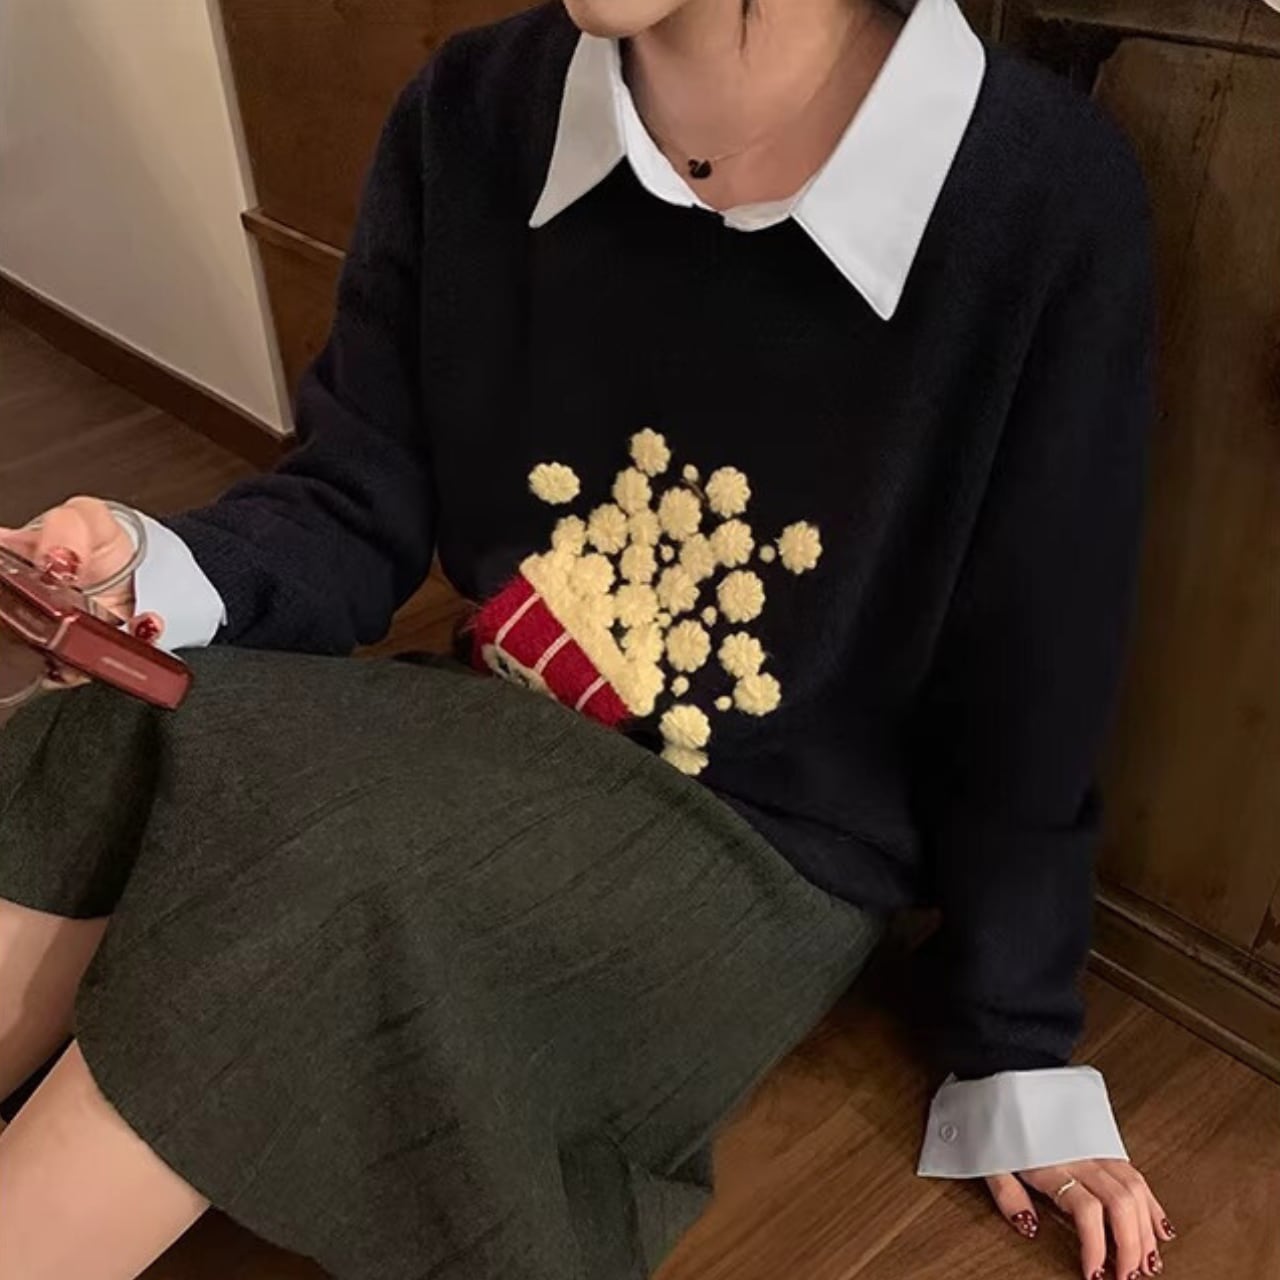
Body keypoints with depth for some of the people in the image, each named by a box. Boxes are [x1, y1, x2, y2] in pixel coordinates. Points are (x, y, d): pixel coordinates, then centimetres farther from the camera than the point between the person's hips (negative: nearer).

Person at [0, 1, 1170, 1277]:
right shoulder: (476, 114, -5)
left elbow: (1026, 692, -9)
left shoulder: (1041, 192, -16)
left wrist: (1019, 1060, 1)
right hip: (492, 747, 4)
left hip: (758, 856, -3)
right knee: (108, 767, -22)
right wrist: (160, 576, -22)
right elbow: (358, 507, 0)